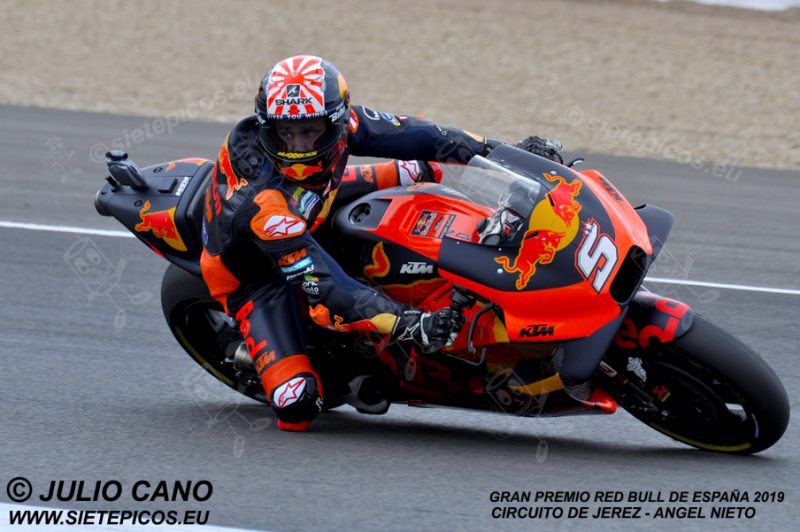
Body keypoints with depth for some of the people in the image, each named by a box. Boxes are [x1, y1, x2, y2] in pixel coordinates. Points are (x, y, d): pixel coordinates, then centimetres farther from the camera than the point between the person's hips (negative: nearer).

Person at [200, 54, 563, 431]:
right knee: (298, 406, -20)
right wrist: (409, 324, -55)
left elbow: (406, 134, -14)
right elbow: (323, 287, -45)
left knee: (424, 167, 5)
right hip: (259, 270, -6)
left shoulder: (338, 119, -26)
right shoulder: (264, 202, -43)